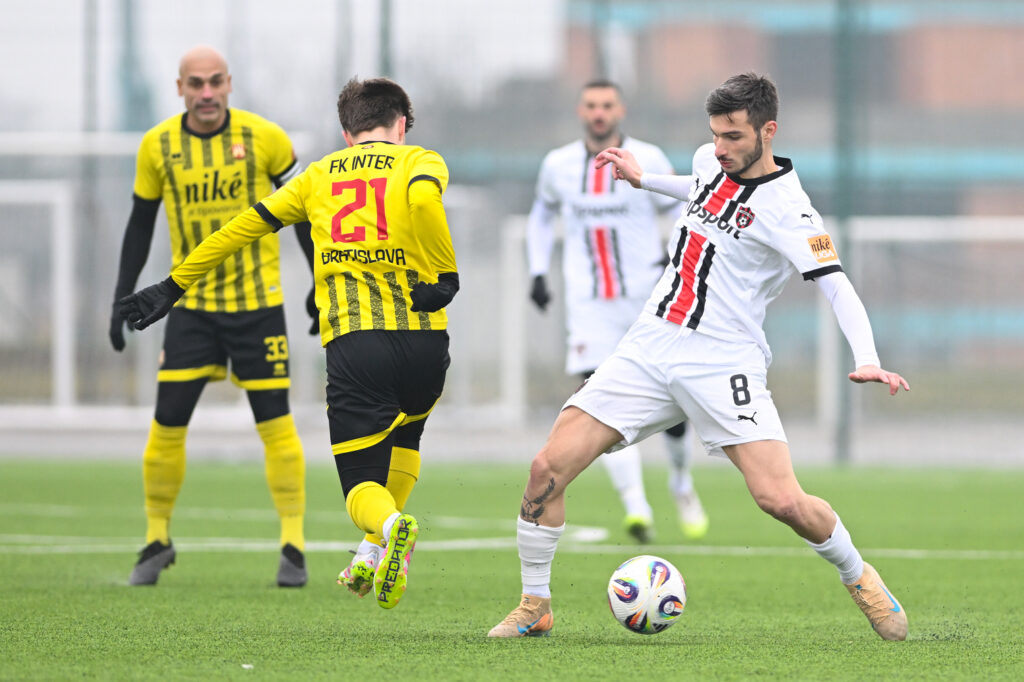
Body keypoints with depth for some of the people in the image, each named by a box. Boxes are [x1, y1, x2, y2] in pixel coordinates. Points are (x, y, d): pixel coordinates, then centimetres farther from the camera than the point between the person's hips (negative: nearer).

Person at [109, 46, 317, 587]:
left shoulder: (263, 137, -7)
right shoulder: (158, 146, -2)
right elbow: (140, 223, 9)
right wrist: (122, 298, 5)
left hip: (257, 303, -1)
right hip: (191, 305, 1)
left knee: (276, 425, -4)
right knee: (167, 425, -3)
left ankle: (293, 547, 4)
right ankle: (157, 540, 14)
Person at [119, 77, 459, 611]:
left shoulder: (319, 176, 19)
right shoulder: (418, 161, 10)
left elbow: (242, 227, 20)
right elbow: (423, 196, -15)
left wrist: (172, 288, 26)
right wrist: (445, 278, -11)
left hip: (352, 341, 0)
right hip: (422, 336, 0)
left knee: (361, 485, 5)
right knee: (404, 434, 31)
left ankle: (390, 524, -30)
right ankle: (377, 551, 16)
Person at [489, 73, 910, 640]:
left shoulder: (785, 209, -13)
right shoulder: (711, 162, 9)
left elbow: (837, 289, -22)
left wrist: (866, 361, -36)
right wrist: (643, 180, 35)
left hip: (722, 364, -6)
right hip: (649, 349, 6)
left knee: (782, 500, -19)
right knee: (548, 467, -7)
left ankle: (858, 576, 12)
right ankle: (533, 607, 9)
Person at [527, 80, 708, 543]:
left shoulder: (647, 161, -3)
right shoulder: (558, 165, 4)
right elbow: (543, 213, 23)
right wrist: (538, 271, 13)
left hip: (647, 301, -1)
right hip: (589, 308, 1)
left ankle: (681, 482, 34)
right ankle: (636, 508, -20)